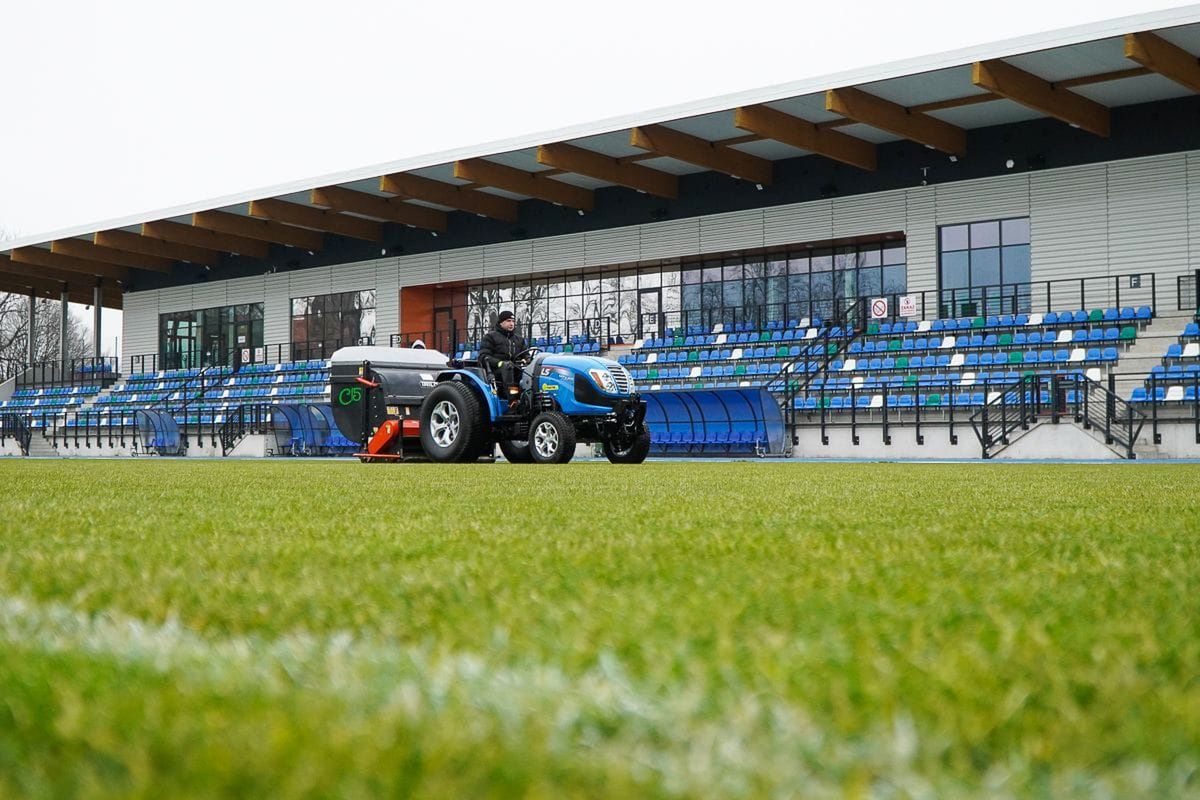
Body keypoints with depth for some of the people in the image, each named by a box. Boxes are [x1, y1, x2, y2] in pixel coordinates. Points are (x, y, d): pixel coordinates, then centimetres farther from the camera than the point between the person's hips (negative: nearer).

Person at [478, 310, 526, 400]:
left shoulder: (519, 339, 27)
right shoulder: (490, 337, 10)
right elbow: (483, 357, -1)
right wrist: (499, 363, -20)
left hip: (516, 370, 5)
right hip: (497, 371, -5)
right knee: (508, 365, -37)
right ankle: (513, 399, -52)